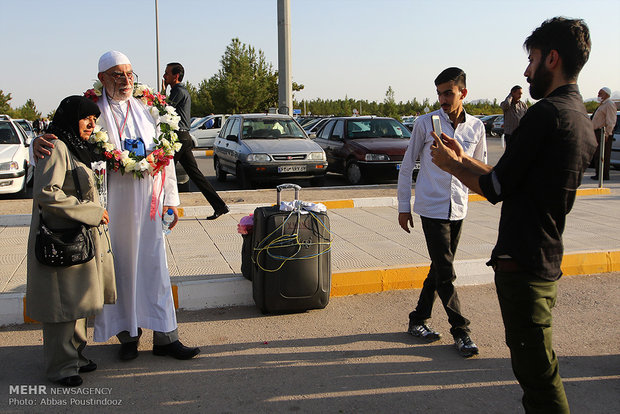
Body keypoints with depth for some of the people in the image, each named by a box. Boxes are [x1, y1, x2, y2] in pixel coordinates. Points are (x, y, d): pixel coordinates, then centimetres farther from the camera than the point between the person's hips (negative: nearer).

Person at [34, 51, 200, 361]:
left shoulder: (148, 109, 11)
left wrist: (170, 199, 7)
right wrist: (40, 142, -30)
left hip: (147, 203, 2)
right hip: (112, 204, -2)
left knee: (154, 266, 4)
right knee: (119, 268, 6)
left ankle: (165, 337, 10)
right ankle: (128, 334, 21)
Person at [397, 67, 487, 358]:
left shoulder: (476, 127, 4)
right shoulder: (425, 124, -5)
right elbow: (407, 166, 1)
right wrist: (403, 207, 0)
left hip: (458, 209, 4)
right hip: (431, 208, -4)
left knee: (440, 268, 11)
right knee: (445, 273, -6)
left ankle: (418, 320, 26)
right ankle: (460, 330, 7)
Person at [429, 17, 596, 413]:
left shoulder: (546, 113, -16)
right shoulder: (583, 121, 14)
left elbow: (497, 188, -14)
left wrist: (451, 165, 3)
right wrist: (464, 159, 20)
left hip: (522, 262, -10)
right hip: (548, 261, 10)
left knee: (538, 372, 0)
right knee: (537, 369, 22)